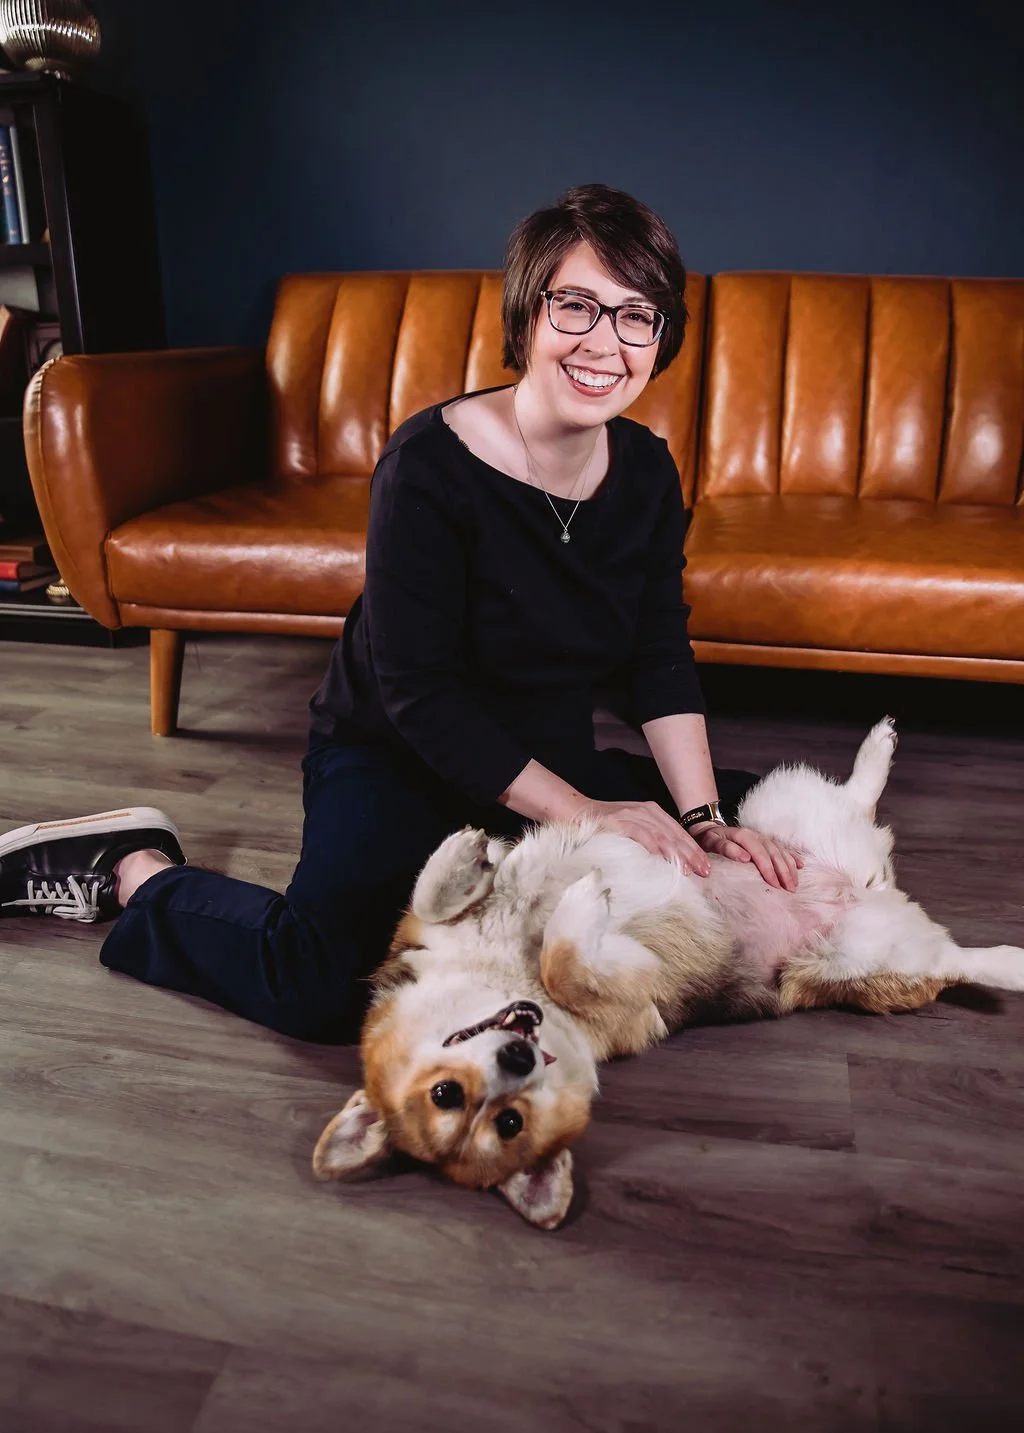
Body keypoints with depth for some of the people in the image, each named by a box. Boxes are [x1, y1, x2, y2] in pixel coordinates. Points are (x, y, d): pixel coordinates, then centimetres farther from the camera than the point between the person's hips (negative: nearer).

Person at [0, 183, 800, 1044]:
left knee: (760, 815, 1)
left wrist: (701, 817, -15)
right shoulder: (431, 465, -22)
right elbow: (419, 694, -22)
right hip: (393, 761, -6)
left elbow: (662, 660, -3)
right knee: (320, 983, -31)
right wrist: (582, 812, -24)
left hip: (557, 764, 7)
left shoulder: (647, 472, -3)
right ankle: (135, 869, 0)